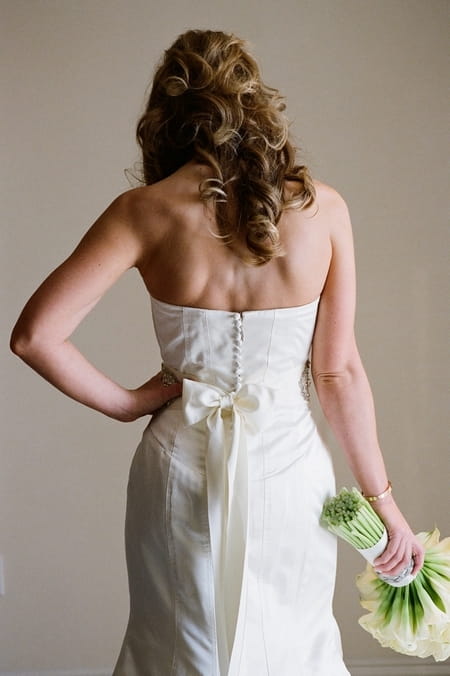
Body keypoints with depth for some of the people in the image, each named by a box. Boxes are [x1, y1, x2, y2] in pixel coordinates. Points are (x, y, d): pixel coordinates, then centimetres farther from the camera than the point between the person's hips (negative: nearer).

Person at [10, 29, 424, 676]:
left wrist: (127, 402, -2)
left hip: (182, 465, 0)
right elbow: (340, 370, -6)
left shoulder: (146, 211, -10)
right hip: (287, 465, 1)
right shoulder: (322, 208, -7)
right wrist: (382, 499, 4)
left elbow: (34, 335, -15)